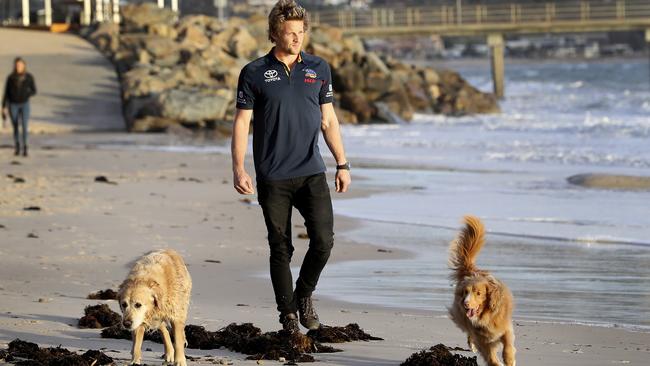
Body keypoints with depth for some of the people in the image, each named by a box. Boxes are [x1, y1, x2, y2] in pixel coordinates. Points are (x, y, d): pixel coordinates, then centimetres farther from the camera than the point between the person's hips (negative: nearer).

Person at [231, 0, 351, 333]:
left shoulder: (318, 69, 9)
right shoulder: (254, 73, 0)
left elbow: (328, 120, 13)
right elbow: (242, 123, 0)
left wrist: (342, 164, 9)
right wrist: (238, 169, -9)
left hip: (311, 173, 2)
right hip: (272, 178, -2)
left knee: (323, 241, -7)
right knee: (281, 249, 2)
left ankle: (304, 296, 17)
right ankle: (288, 315, 13)